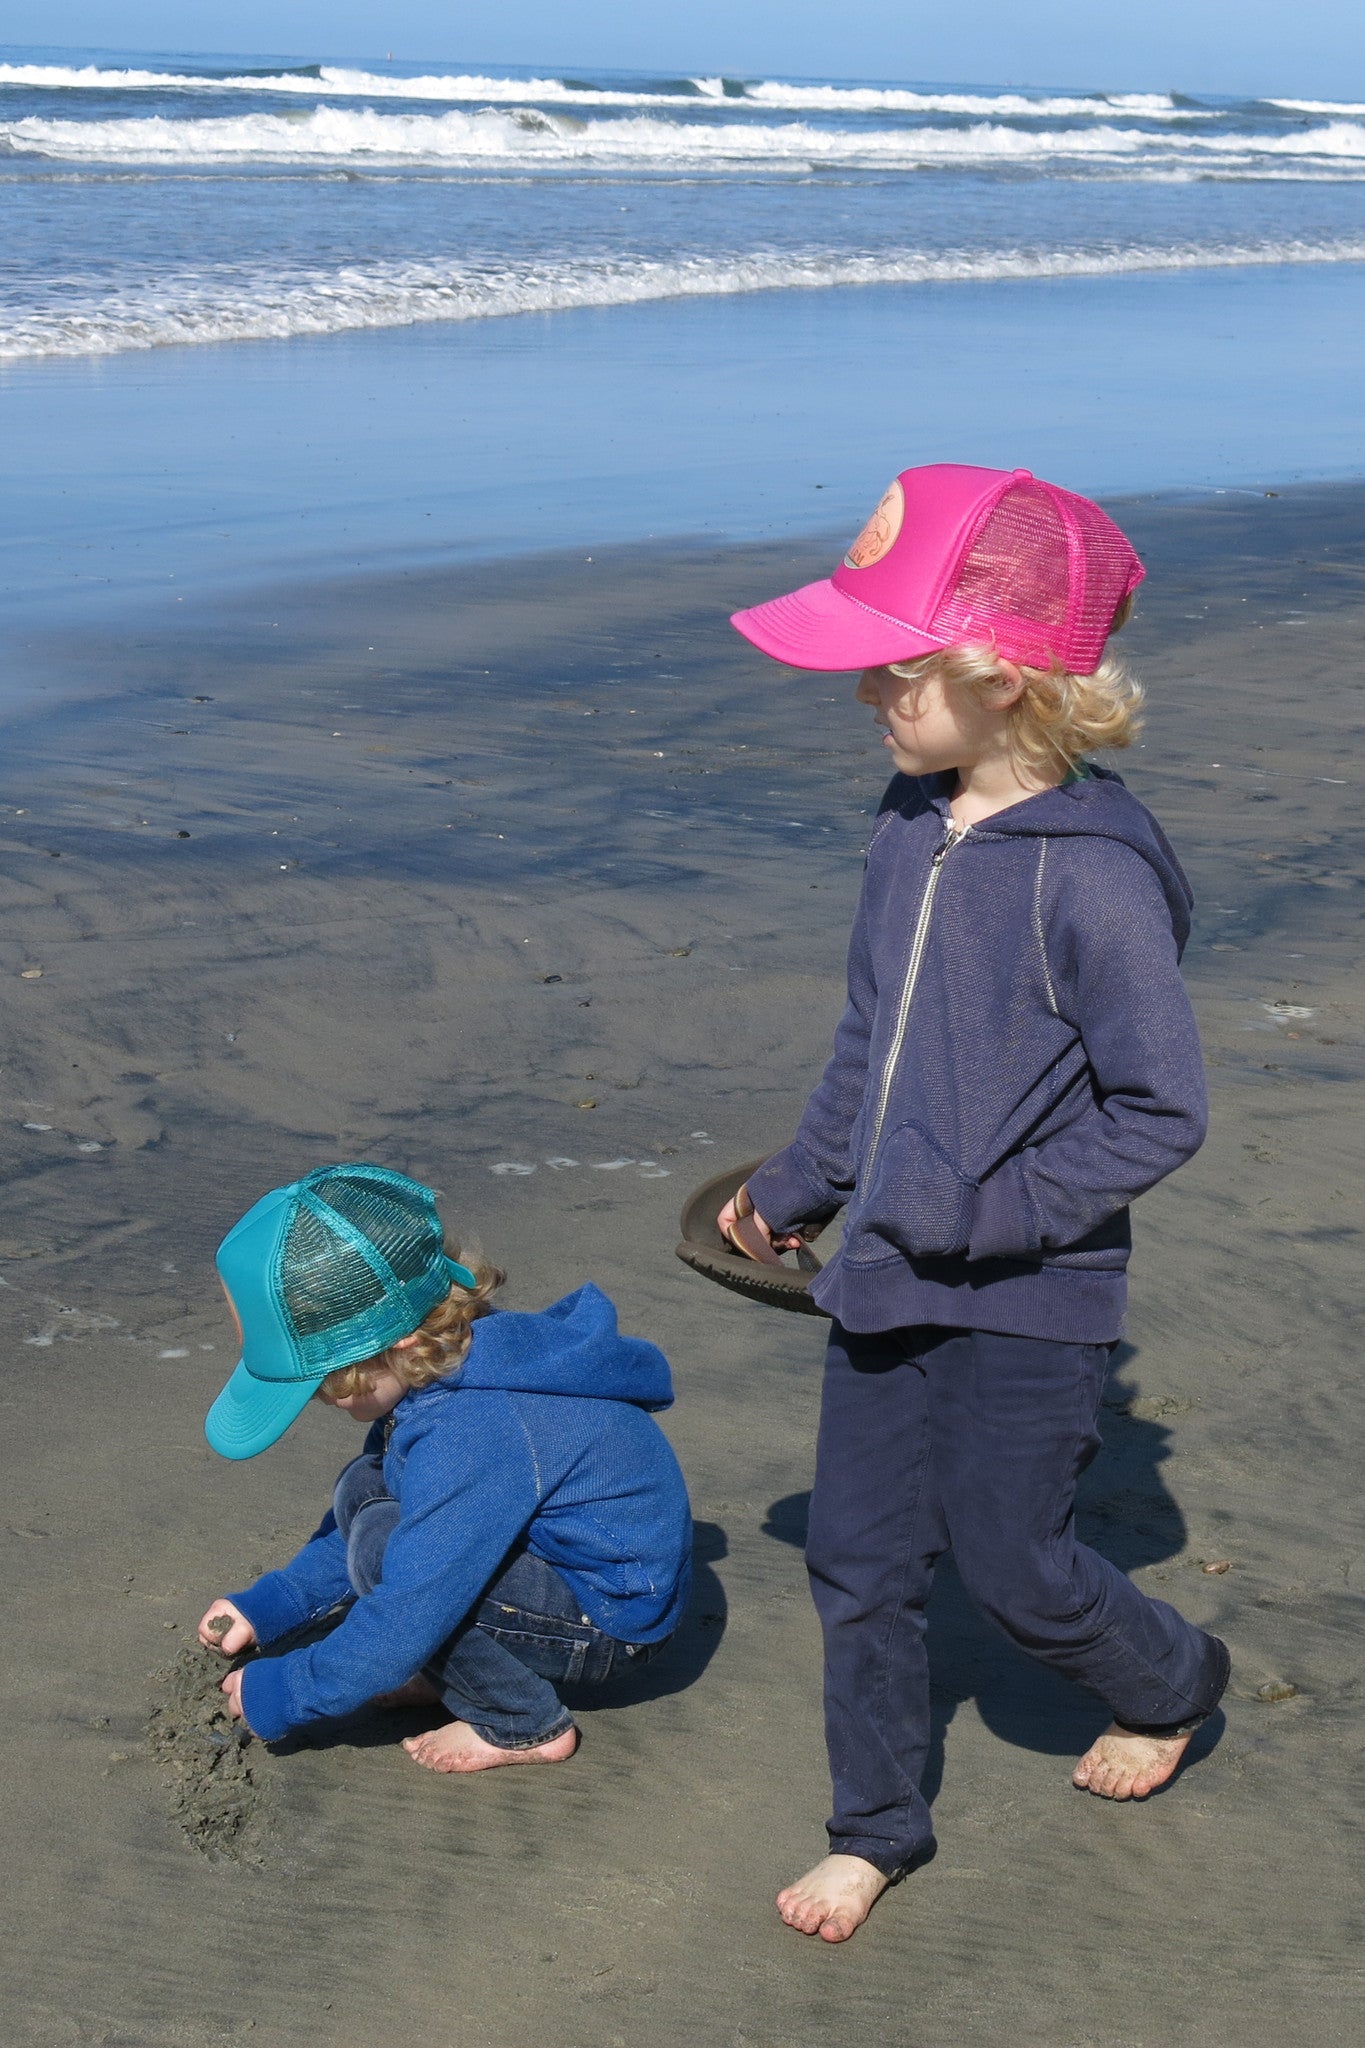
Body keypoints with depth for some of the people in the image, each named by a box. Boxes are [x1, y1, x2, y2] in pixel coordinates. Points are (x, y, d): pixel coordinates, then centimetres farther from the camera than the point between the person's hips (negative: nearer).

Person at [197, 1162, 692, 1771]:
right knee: (363, 1492, 3)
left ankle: (526, 1727, -7)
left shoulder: (471, 1432, -33)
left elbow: (400, 1625, -29)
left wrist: (276, 1695, -14)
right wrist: (267, 1606, 8)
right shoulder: (449, 1354, -4)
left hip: (611, 1622, -9)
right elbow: (367, 1512, 13)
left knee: (381, 1543, -24)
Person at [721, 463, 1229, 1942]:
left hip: (1026, 1305, -7)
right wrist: (801, 1182, 23)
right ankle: (876, 1828, 32)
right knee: (857, 1562, 13)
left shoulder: (1091, 875, -22)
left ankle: (1171, 1682, 41)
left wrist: (995, 1209, -22)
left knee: (1010, 1564, 9)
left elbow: (1161, 1111, -18)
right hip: (887, 1280, 7)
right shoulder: (911, 832, 1)